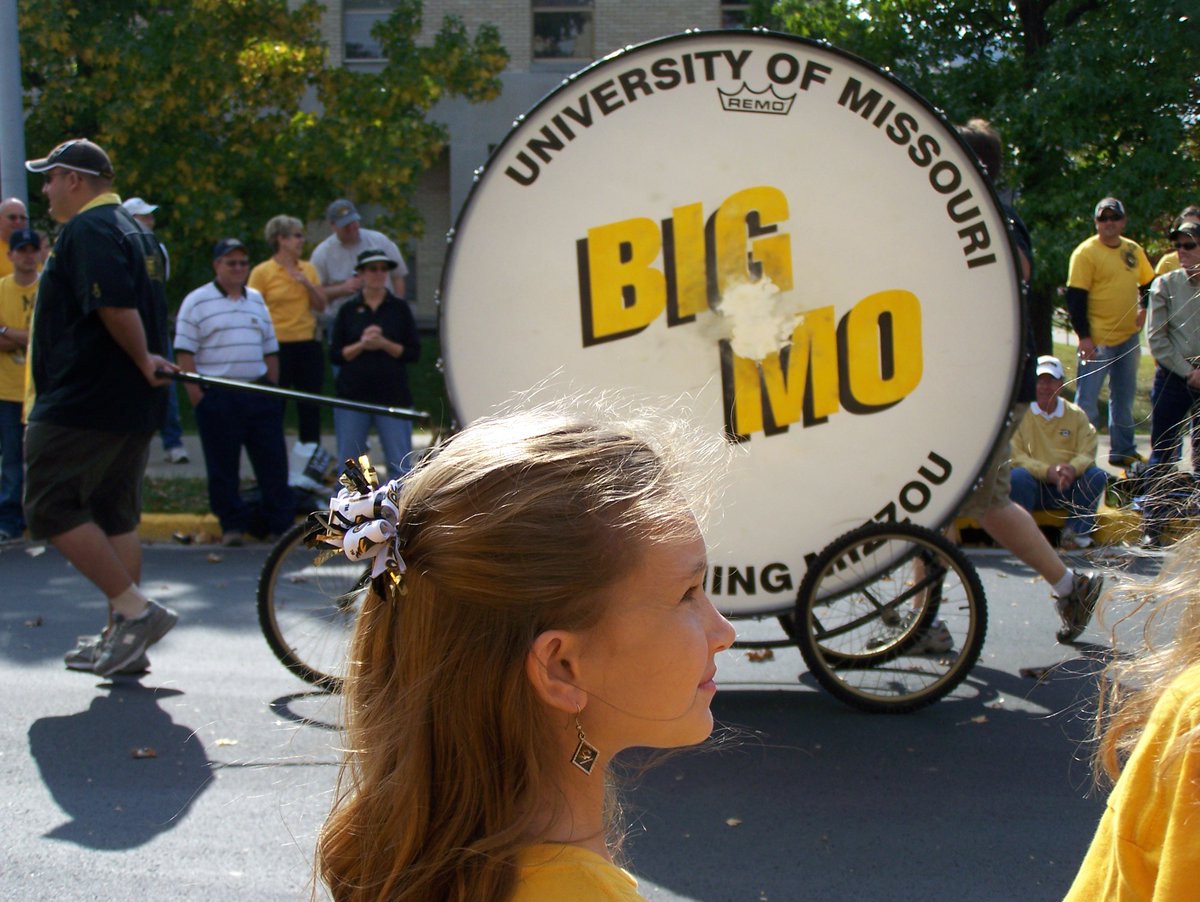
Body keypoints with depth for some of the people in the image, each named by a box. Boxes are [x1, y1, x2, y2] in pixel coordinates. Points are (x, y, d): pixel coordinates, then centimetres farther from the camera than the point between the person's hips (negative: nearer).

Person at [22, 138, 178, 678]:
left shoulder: (88, 229, -12)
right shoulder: (134, 231, 19)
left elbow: (115, 306, -25)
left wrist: (143, 360, -14)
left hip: (82, 402, -10)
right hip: (133, 405, 10)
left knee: (52, 510, -5)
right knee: (114, 516, 12)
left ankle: (134, 609, -10)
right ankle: (122, 639, 15)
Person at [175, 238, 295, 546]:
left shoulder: (257, 300, 15)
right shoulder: (196, 302, -1)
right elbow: (184, 353, -5)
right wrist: (196, 395, -12)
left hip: (259, 395, 4)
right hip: (217, 395, -4)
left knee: (273, 462, 3)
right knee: (223, 467, 2)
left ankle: (280, 524, 9)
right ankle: (233, 526, 12)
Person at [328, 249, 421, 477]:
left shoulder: (400, 308, 6)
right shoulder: (348, 310, 7)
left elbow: (414, 353, 0)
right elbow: (335, 355, 3)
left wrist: (383, 344, -13)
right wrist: (361, 345, -12)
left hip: (393, 396, -1)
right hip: (352, 396, 1)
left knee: (399, 465, -2)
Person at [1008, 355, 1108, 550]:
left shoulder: (1076, 415, 8)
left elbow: (1087, 453, -3)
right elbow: (1015, 456, -11)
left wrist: (1073, 468, -27)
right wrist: (1048, 471, -26)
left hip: (1068, 489, 3)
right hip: (1034, 486, -3)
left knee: (1097, 475, -22)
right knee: (1018, 476, -33)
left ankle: (1076, 532, -17)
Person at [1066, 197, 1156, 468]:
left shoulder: (1133, 250, 8)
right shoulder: (1085, 252, -10)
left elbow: (1148, 284, 21)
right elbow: (1075, 297, -13)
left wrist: (1144, 308, 2)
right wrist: (1084, 336, -19)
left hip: (1129, 337, 7)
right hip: (1097, 339, -6)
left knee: (1124, 397, 14)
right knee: (1087, 400, -5)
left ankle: (1123, 451, 24)